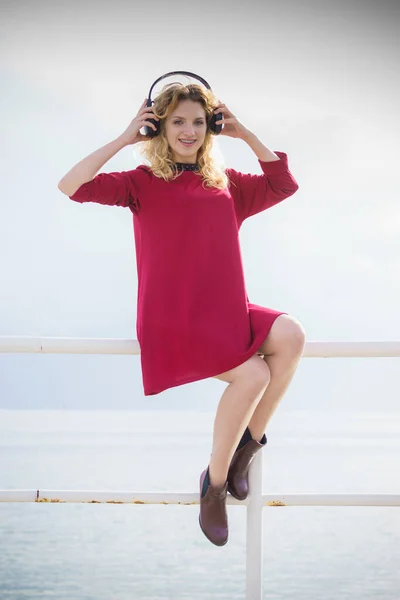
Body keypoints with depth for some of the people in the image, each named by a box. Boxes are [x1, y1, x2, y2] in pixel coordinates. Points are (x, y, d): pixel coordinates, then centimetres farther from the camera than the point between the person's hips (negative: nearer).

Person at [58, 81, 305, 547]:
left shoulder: (227, 184, 14)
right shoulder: (143, 182, 1)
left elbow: (284, 184, 13)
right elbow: (71, 187, -10)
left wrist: (245, 134, 6)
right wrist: (125, 139, -10)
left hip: (226, 311, 5)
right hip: (170, 320, -5)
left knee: (290, 336, -25)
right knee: (253, 374, -26)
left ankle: (249, 440, -9)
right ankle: (215, 483, -6)